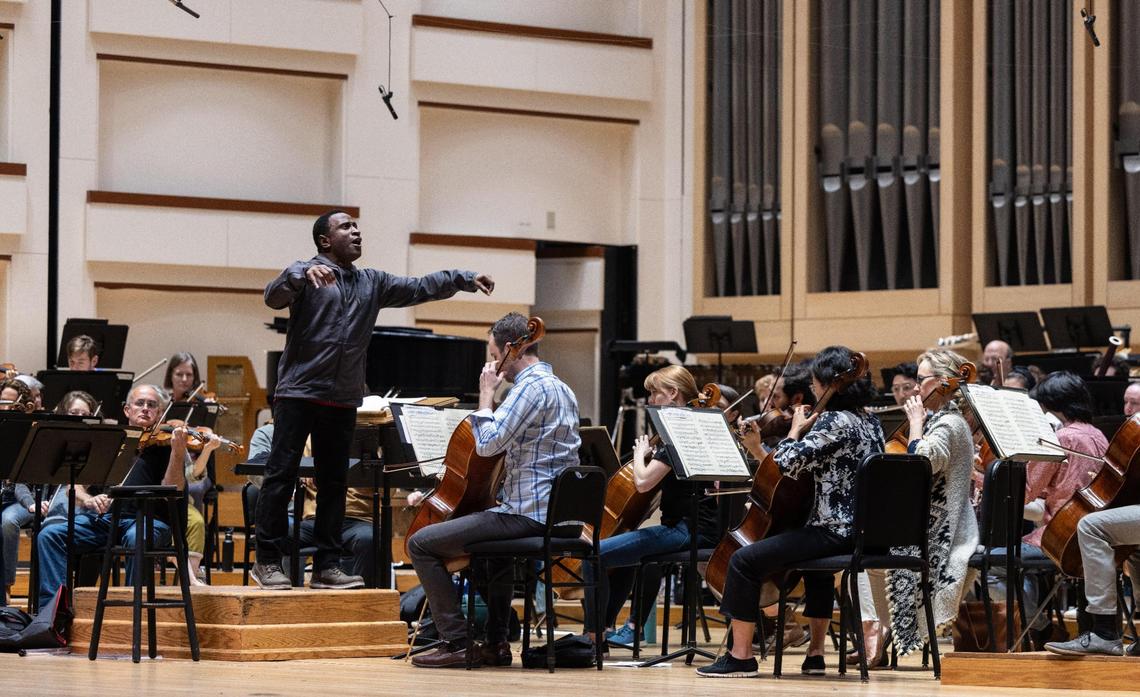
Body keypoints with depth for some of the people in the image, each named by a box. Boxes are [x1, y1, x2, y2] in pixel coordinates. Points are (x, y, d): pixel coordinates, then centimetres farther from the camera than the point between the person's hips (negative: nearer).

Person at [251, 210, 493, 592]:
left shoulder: (372, 283, 16)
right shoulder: (305, 274, -2)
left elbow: (420, 288, 14)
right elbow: (273, 296, -19)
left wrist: (464, 279, 3)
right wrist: (303, 275, -37)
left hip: (343, 399, 6)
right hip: (299, 391, -6)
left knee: (333, 482, 7)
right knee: (281, 475, -5)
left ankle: (326, 566, 12)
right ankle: (268, 561, -1)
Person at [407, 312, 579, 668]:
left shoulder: (531, 386, -15)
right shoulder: (561, 389, 17)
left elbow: (488, 443, -22)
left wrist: (487, 395, -9)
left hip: (527, 515, -10)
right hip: (555, 515, 10)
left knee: (421, 543, -5)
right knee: (492, 539, 41)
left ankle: (456, 643, -7)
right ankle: (495, 642, 33)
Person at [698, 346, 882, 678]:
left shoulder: (834, 421, -15)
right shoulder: (871, 423, 14)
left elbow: (788, 463, -18)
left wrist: (796, 430, -2)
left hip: (835, 531, -10)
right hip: (863, 530, 10)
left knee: (743, 561, -10)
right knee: (818, 560, 41)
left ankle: (740, 656, -8)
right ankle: (815, 653, 40)